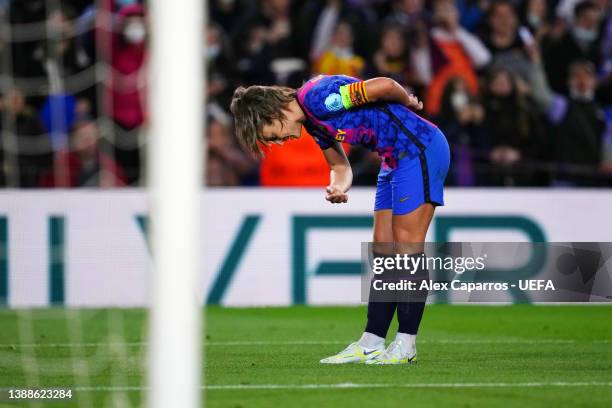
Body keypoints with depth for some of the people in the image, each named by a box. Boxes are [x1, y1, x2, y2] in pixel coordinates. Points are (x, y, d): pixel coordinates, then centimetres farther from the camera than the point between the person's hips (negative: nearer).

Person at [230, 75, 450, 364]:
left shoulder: (316, 96, -20)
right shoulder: (312, 123, 10)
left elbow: (384, 85, -26)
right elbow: (340, 166, 19)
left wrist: (407, 102, -6)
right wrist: (338, 188, -4)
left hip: (420, 149, -10)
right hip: (395, 160, 10)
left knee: (407, 244, -8)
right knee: (383, 249, 9)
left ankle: (406, 345, -5)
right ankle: (370, 344, 11)